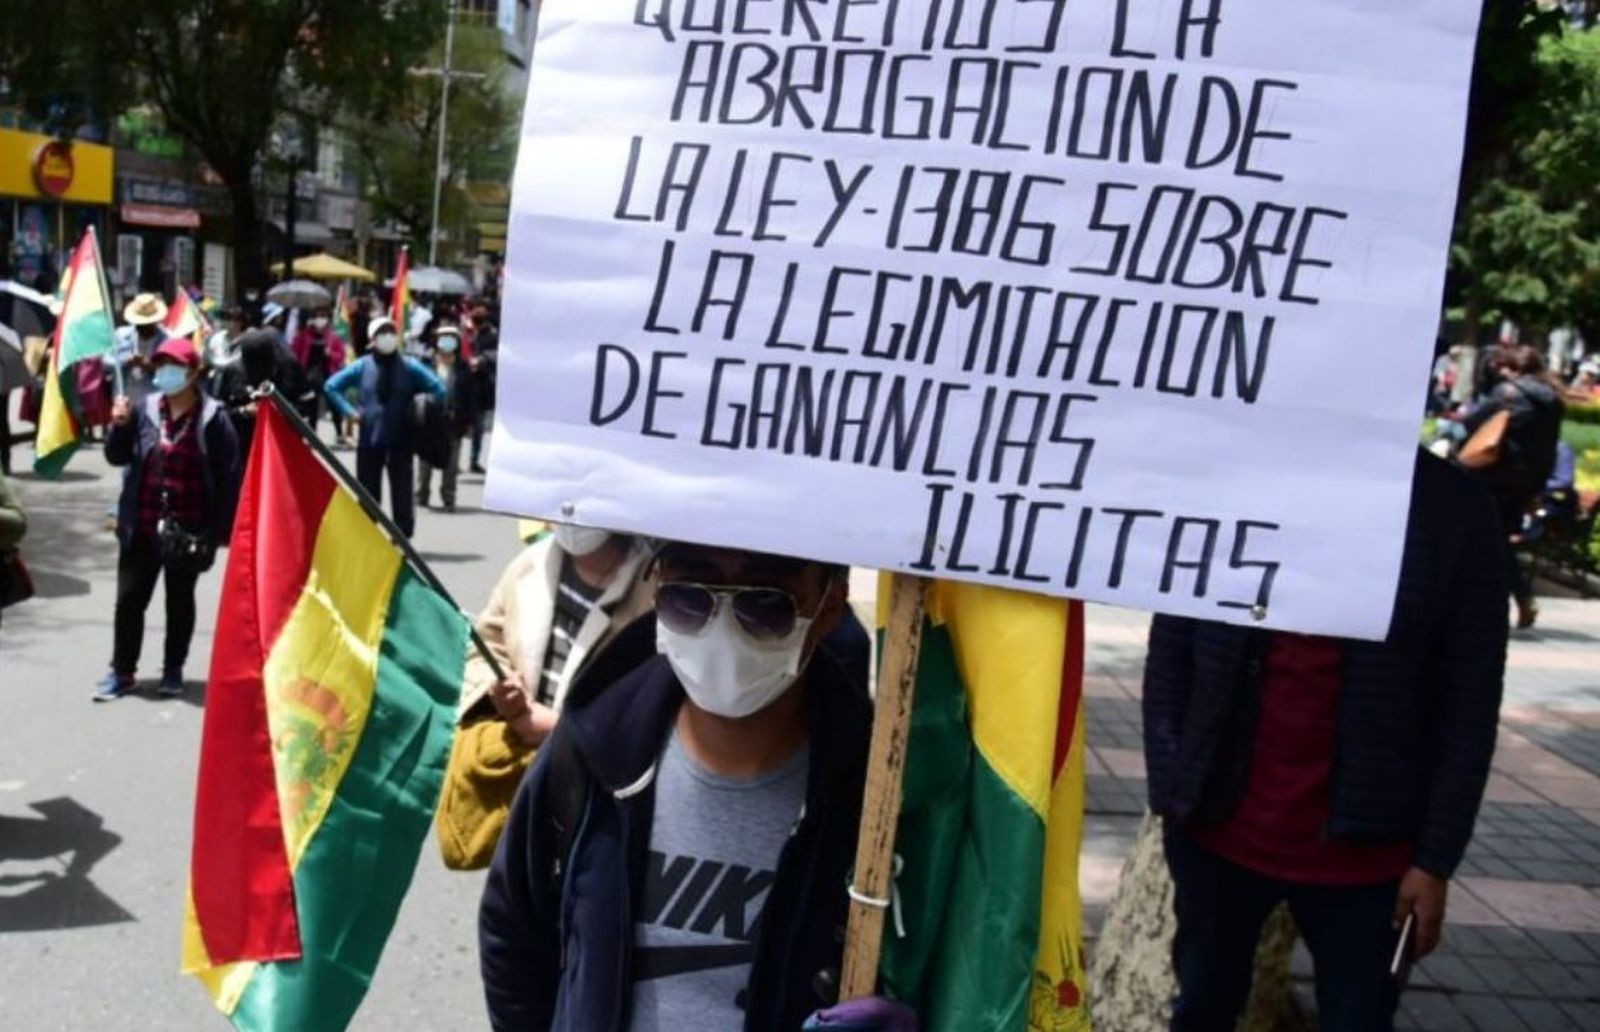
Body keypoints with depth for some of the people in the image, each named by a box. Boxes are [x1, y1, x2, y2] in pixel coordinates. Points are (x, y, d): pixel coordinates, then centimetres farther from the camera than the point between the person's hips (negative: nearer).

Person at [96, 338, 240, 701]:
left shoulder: (212, 418, -10)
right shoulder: (145, 410, 1)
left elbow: (228, 477, -9)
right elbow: (117, 457, 9)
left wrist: (222, 530, -12)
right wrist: (120, 426, -11)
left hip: (188, 531, -3)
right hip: (142, 528, 3)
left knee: (180, 600, 13)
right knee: (129, 599, 7)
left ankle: (173, 670, 26)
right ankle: (122, 671, 19)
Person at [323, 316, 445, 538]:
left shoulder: (409, 367, -1)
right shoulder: (362, 366, 3)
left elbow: (438, 389, -1)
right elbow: (331, 386, 9)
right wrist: (350, 411, 1)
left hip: (400, 440, -1)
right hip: (369, 439, 1)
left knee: (402, 491, 1)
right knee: (368, 491, 8)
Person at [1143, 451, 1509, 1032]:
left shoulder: (1454, 510, -7)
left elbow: (1471, 703, -4)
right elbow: (1169, 654, 0)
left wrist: (1436, 859, -6)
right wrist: (1172, 792, -6)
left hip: (1361, 849, -1)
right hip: (1218, 828, 2)